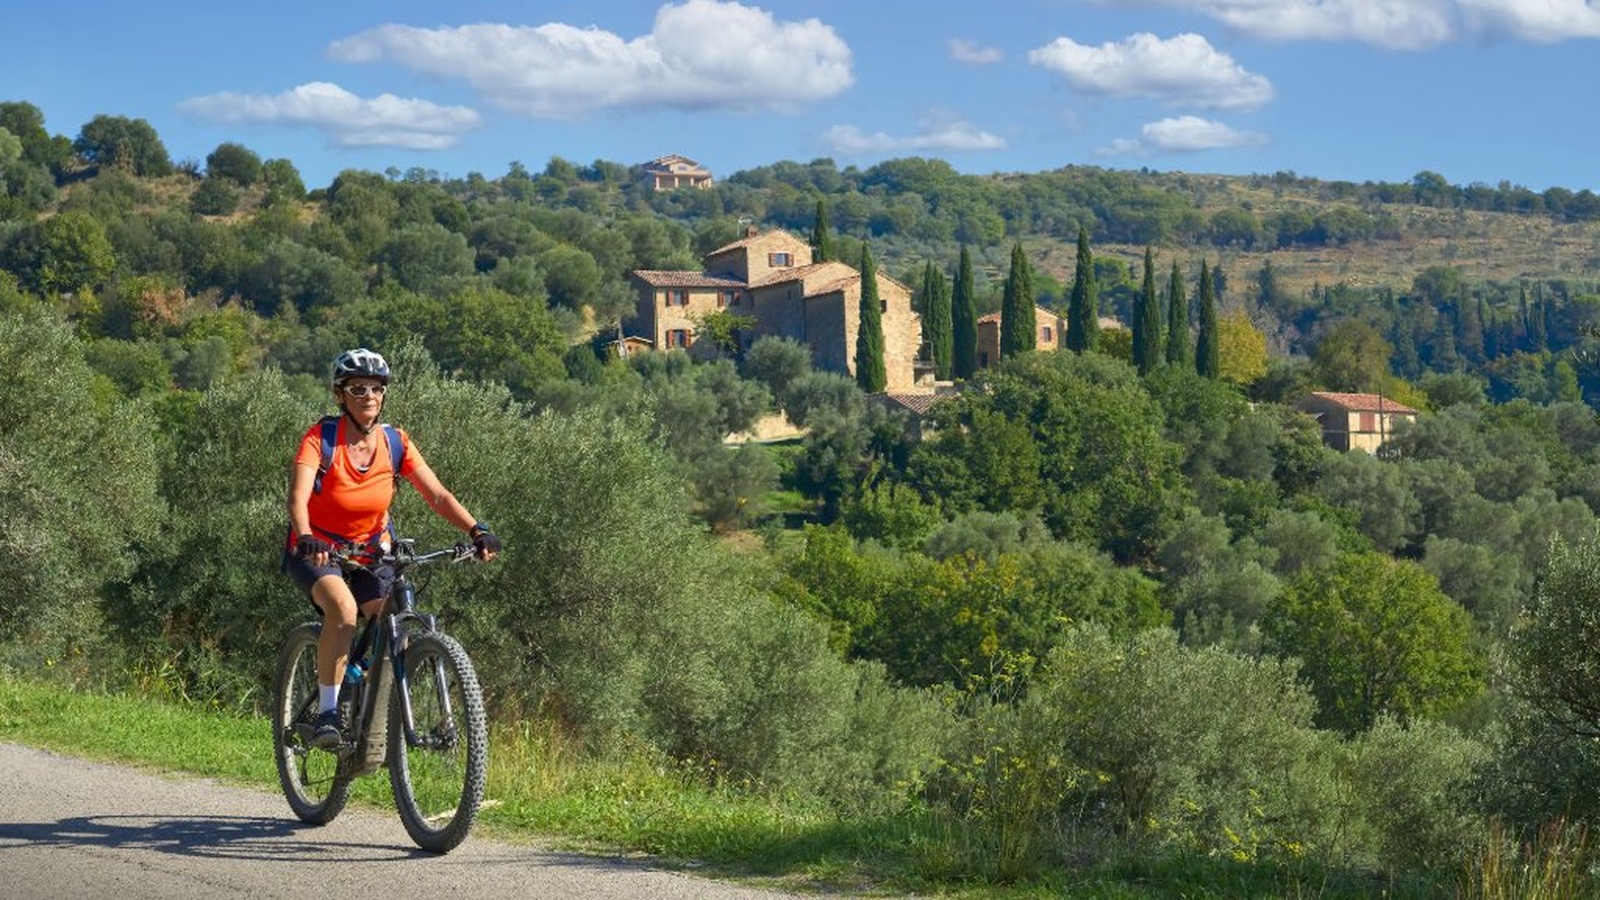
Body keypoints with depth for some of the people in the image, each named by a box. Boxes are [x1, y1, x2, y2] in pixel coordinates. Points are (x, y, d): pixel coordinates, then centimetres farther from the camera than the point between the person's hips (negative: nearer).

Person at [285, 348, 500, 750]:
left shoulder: (395, 443, -7)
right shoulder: (320, 439, -17)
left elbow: (438, 495, -13)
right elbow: (297, 497, -30)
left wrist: (477, 531, -28)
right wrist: (306, 539, -49)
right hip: (317, 550, -4)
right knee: (343, 608, -33)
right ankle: (327, 712, -24)